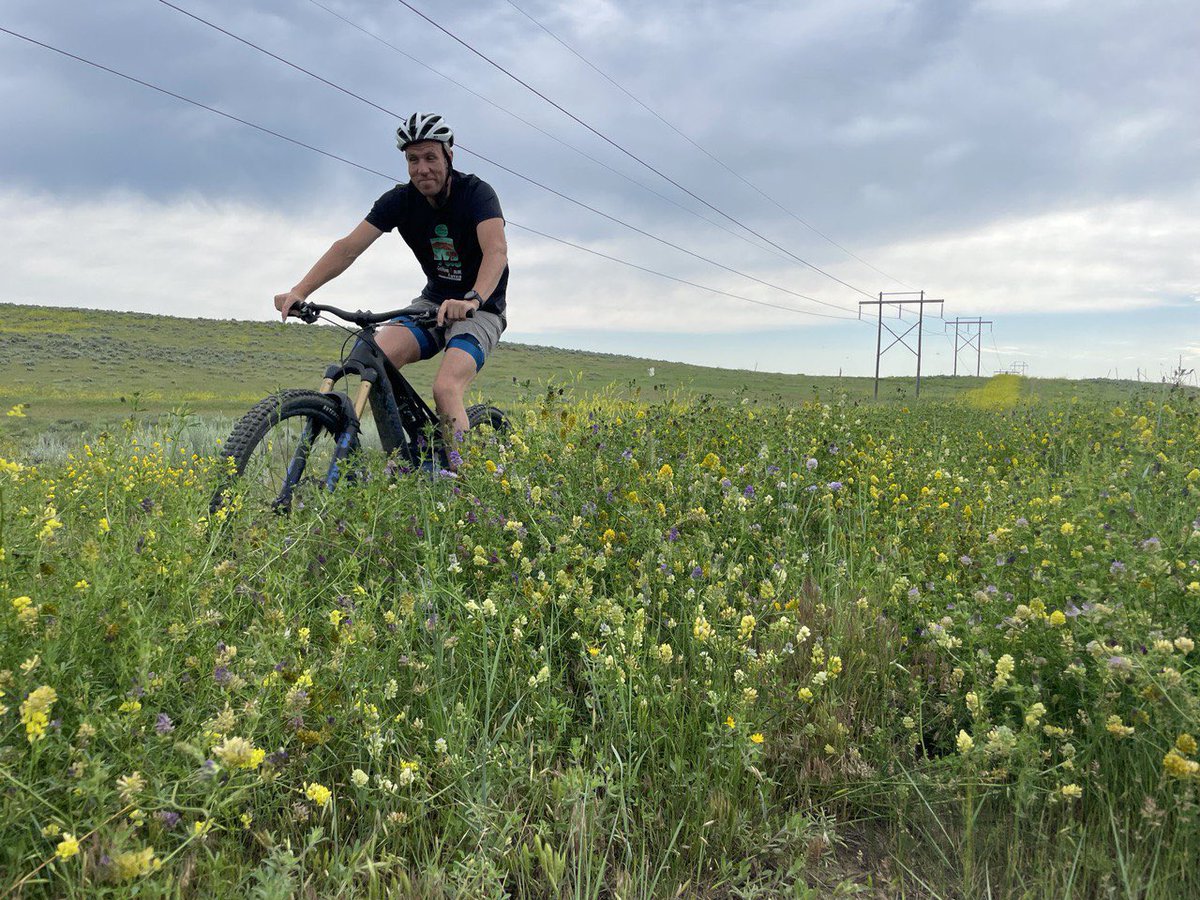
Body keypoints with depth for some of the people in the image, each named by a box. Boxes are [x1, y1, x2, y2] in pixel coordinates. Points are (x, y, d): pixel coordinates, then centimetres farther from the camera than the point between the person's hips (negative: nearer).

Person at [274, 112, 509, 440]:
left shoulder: (476, 192, -16)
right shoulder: (400, 200, -5)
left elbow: (496, 250, -34)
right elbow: (348, 247, -12)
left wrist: (471, 300, -53)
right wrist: (300, 291, -26)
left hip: (481, 311, -4)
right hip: (433, 301, 5)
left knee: (445, 389, -30)